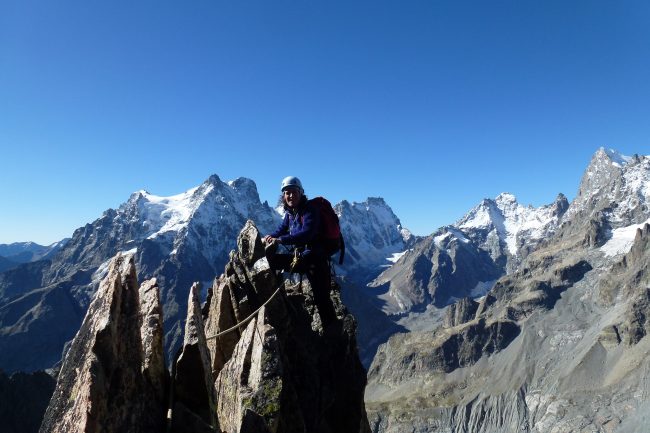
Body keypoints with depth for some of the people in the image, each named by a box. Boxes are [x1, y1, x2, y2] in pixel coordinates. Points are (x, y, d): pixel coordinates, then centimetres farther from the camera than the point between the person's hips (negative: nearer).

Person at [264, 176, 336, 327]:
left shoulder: (310, 210, -16)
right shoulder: (290, 212, 8)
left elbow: (306, 233, -31)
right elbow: (282, 229, 20)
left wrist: (280, 240, -37)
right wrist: (271, 236, -2)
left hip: (315, 258, -8)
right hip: (299, 257, 8)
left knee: (321, 298, -9)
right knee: (271, 259, 7)